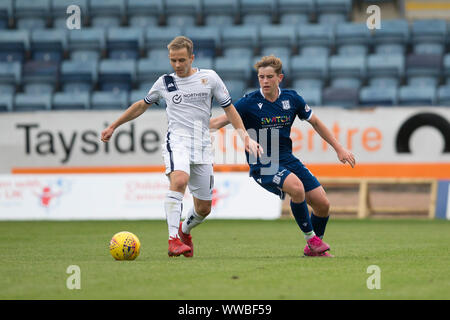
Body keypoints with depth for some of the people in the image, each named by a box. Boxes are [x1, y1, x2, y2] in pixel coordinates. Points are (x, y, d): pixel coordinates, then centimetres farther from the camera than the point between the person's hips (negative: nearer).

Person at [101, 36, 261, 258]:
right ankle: (173, 240, -39)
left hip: (202, 147, 2)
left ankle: (184, 230, 40)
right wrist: (113, 126, 26)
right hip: (177, 141, -2)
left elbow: (229, 108, 11)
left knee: (204, 208, 6)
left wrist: (245, 136, 0)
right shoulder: (164, 82, 8)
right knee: (179, 180, -34)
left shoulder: (209, 78, 5)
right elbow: (142, 105, 23)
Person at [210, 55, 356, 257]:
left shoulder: (291, 99, 2)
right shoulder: (249, 103, -10)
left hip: (287, 161, 5)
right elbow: (220, 121, -14)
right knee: (296, 187, -33)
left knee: (322, 203, -1)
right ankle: (310, 238, -14)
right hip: (262, 165, -5)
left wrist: (339, 149, 16)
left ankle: (314, 248, 24)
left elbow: (315, 122, 15)